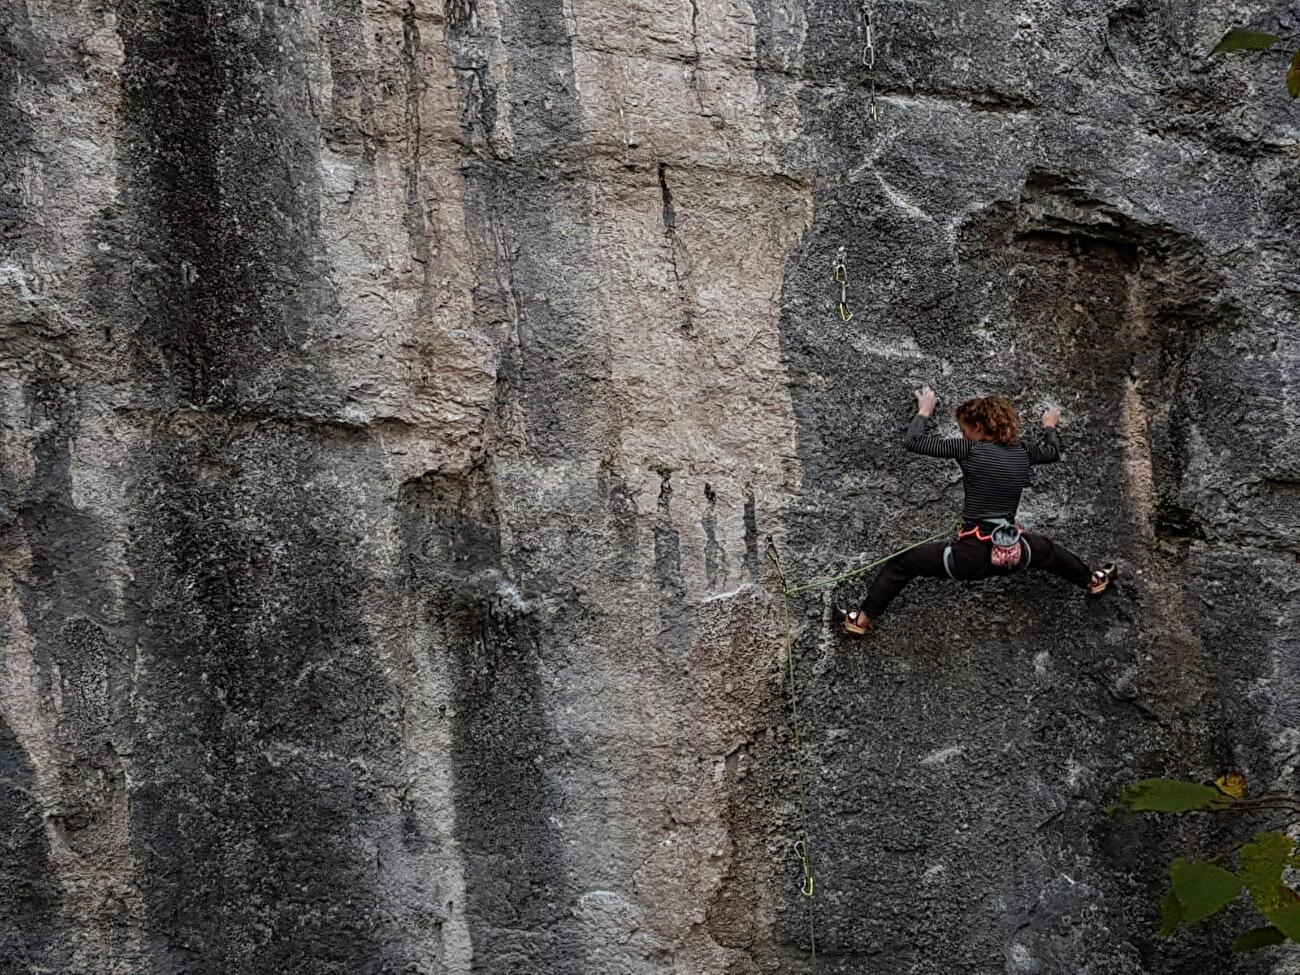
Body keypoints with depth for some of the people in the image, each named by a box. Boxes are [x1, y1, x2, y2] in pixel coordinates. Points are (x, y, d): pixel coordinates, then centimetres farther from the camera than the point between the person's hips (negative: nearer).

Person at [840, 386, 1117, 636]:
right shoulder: (1022, 452, 2)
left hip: (971, 557, -5)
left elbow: (915, 441, -12)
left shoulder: (970, 449, -13)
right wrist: (1050, 426, 46)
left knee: (901, 564, 13)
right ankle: (1093, 581, 59)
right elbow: (1053, 451, 25)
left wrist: (924, 410, 6)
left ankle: (862, 620, 15)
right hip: (1014, 555, 5)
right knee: (1048, 550, 39)